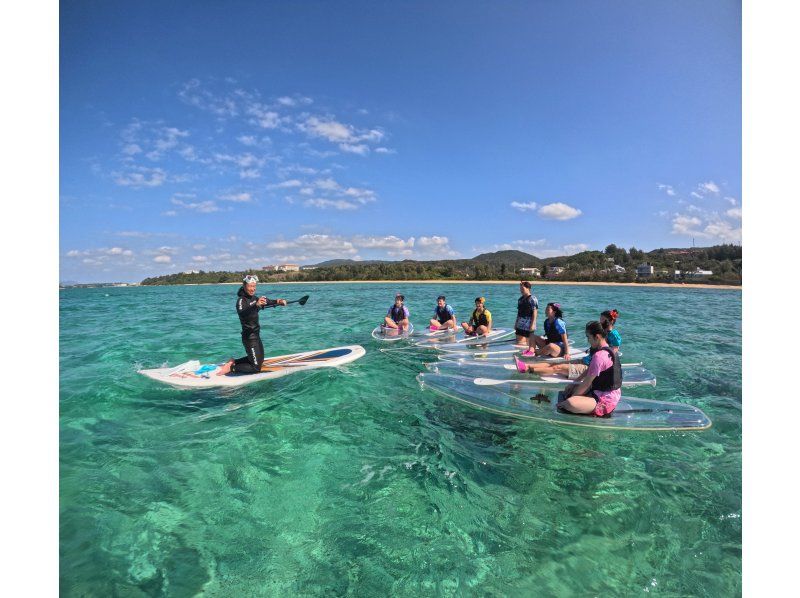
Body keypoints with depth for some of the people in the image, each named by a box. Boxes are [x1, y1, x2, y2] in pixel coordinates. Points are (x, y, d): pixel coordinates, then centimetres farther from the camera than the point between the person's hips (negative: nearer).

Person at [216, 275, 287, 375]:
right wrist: (256, 305, -57)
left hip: (256, 335, 9)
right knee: (256, 368, -7)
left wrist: (278, 301, 0)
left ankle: (233, 362, 27)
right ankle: (231, 368, 4)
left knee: (260, 359, 25)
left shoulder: (253, 298, 6)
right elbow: (241, 313, -39)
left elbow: (267, 301, 20)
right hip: (249, 337, -9)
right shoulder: (241, 300, -18)